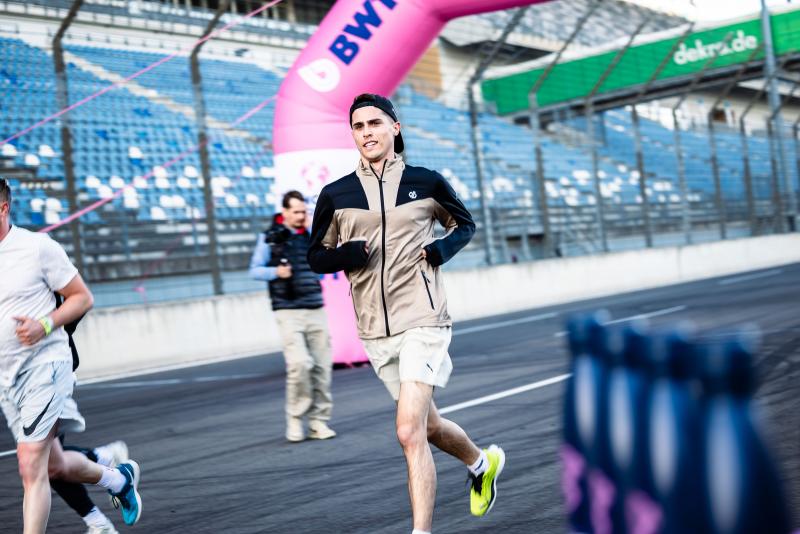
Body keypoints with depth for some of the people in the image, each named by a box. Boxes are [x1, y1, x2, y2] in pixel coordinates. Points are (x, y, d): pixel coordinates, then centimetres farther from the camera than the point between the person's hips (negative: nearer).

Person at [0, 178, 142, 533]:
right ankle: (119, 478, 42)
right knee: (54, 467, 14)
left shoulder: (38, 247, -8)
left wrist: (45, 324, -18)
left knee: (30, 466, -17)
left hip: (45, 364, -6)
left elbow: (82, 297, -3)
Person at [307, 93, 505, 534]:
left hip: (422, 320, -4)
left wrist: (441, 249, -5)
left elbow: (465, 224, 16)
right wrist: (346, 255, -12)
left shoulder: (426, 182, 0)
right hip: (374, 330, 4)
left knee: (410, 432, -16)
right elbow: (315, 257, 10)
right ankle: (481, 462, 47)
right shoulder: (335, 195, 3)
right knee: (428, 425, 17)